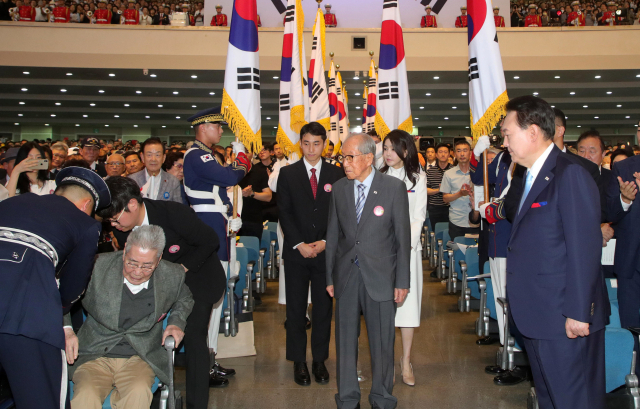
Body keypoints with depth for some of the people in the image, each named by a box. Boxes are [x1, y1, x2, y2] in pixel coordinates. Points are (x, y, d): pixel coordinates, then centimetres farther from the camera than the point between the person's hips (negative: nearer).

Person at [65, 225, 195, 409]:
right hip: (94, 357, -1)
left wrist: (177, 322, 4)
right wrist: (66, 330, -9)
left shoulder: (172, 276, 0)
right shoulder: (99, 266, -5)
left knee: (138, 392, -32)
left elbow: (184, 300, 23)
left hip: (140, 358, 1)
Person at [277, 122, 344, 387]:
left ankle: (320, 360, 19)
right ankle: (299, 362, 17)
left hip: (326, 250, 1)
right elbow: (284, 212, -1)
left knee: (323, 307, 7)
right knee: (296, 308, 5)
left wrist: (325, 242, -8)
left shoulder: (336, 174, 6)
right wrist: (300, 244, -10)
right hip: (296, 252, 0)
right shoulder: (287, 174, 4)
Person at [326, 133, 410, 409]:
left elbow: (403, 237, -4)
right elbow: (333, 235, 10)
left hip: (380, 277, -3)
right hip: (346, 276, 3)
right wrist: (330, 277, 8)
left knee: (382, 342, 7)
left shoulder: (394, 187, -5)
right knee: (345, 340, 10)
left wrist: (402, 281, -5)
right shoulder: (339, 189, 6)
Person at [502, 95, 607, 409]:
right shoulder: (530, 176, 14)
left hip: (565, 320, -9)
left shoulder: (570, 174, -16)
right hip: (537, 317, 9)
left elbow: (585, 248, -21)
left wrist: (578, 313, -22)